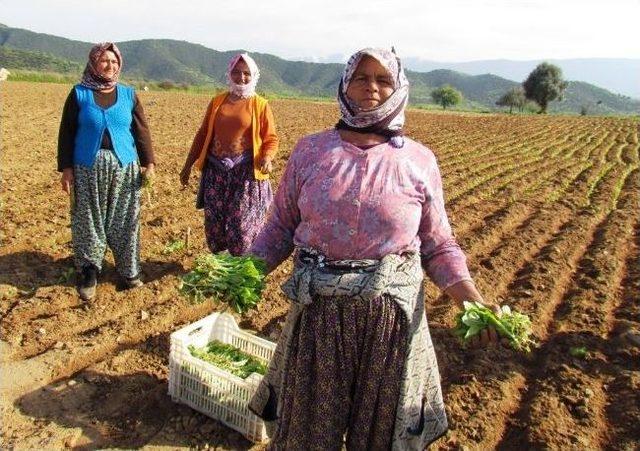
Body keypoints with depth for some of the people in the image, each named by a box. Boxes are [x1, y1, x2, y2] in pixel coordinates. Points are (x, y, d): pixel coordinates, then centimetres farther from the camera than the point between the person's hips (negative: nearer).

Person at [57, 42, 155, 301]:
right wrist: (66, 168, -2)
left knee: (125, 221, 5)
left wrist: (149, 162, -2)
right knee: (88, 220, 5)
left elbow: (141, 131, 5)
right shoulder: (79, 94, 2)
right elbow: (67, 133, 3)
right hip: (88, 168, -1)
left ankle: (129, 270, 17)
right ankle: (88, 271, 18)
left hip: (124, 166, 1)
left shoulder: (128, 95, 6)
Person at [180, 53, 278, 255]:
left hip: (246, 173, -3)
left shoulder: (260, 105, 0)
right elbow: (203, 134, 14)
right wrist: (188, 165, 12)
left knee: (242, 224, -3)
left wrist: (267, 157, -22)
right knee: (214, 222, 8)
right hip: (216, 171, 4)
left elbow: (271, 139, 0)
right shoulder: (217, 101, 10)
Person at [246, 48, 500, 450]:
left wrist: (470, 296, -11)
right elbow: (281, 226, 5)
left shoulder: (420, 161, -1)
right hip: (318, 311, 1)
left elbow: (437, 244, 3)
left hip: (393, 313, 0)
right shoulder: (310, 151, 1)